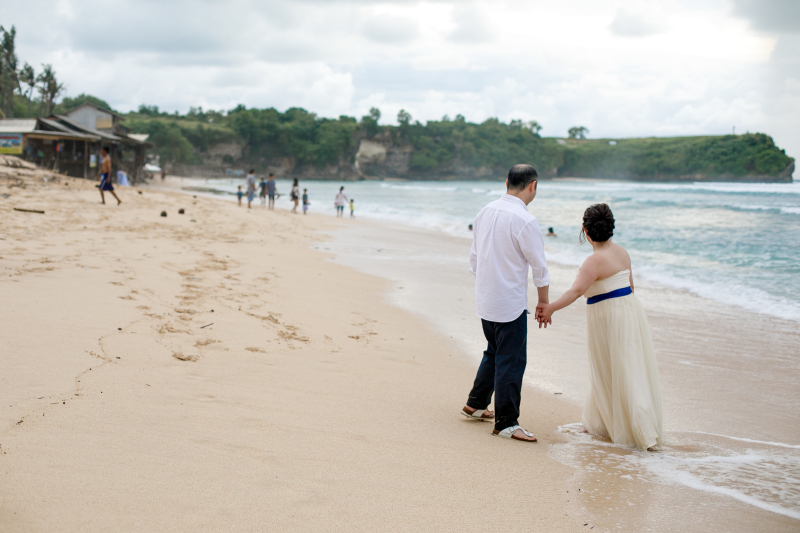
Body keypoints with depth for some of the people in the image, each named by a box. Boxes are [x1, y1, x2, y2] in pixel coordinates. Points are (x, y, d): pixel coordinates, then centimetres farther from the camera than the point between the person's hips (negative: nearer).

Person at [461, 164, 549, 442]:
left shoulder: (485, 212, 4)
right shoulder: (525, 221, -18)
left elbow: (474, 258, 13)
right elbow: (539, 267, -11)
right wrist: (544, 303, 1)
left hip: (485, 300, 8)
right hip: (510, 304, -8)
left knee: (494, 352, 24)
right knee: (511, 360, 0)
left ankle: (475, 404, 35)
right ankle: (505, 423, 5)